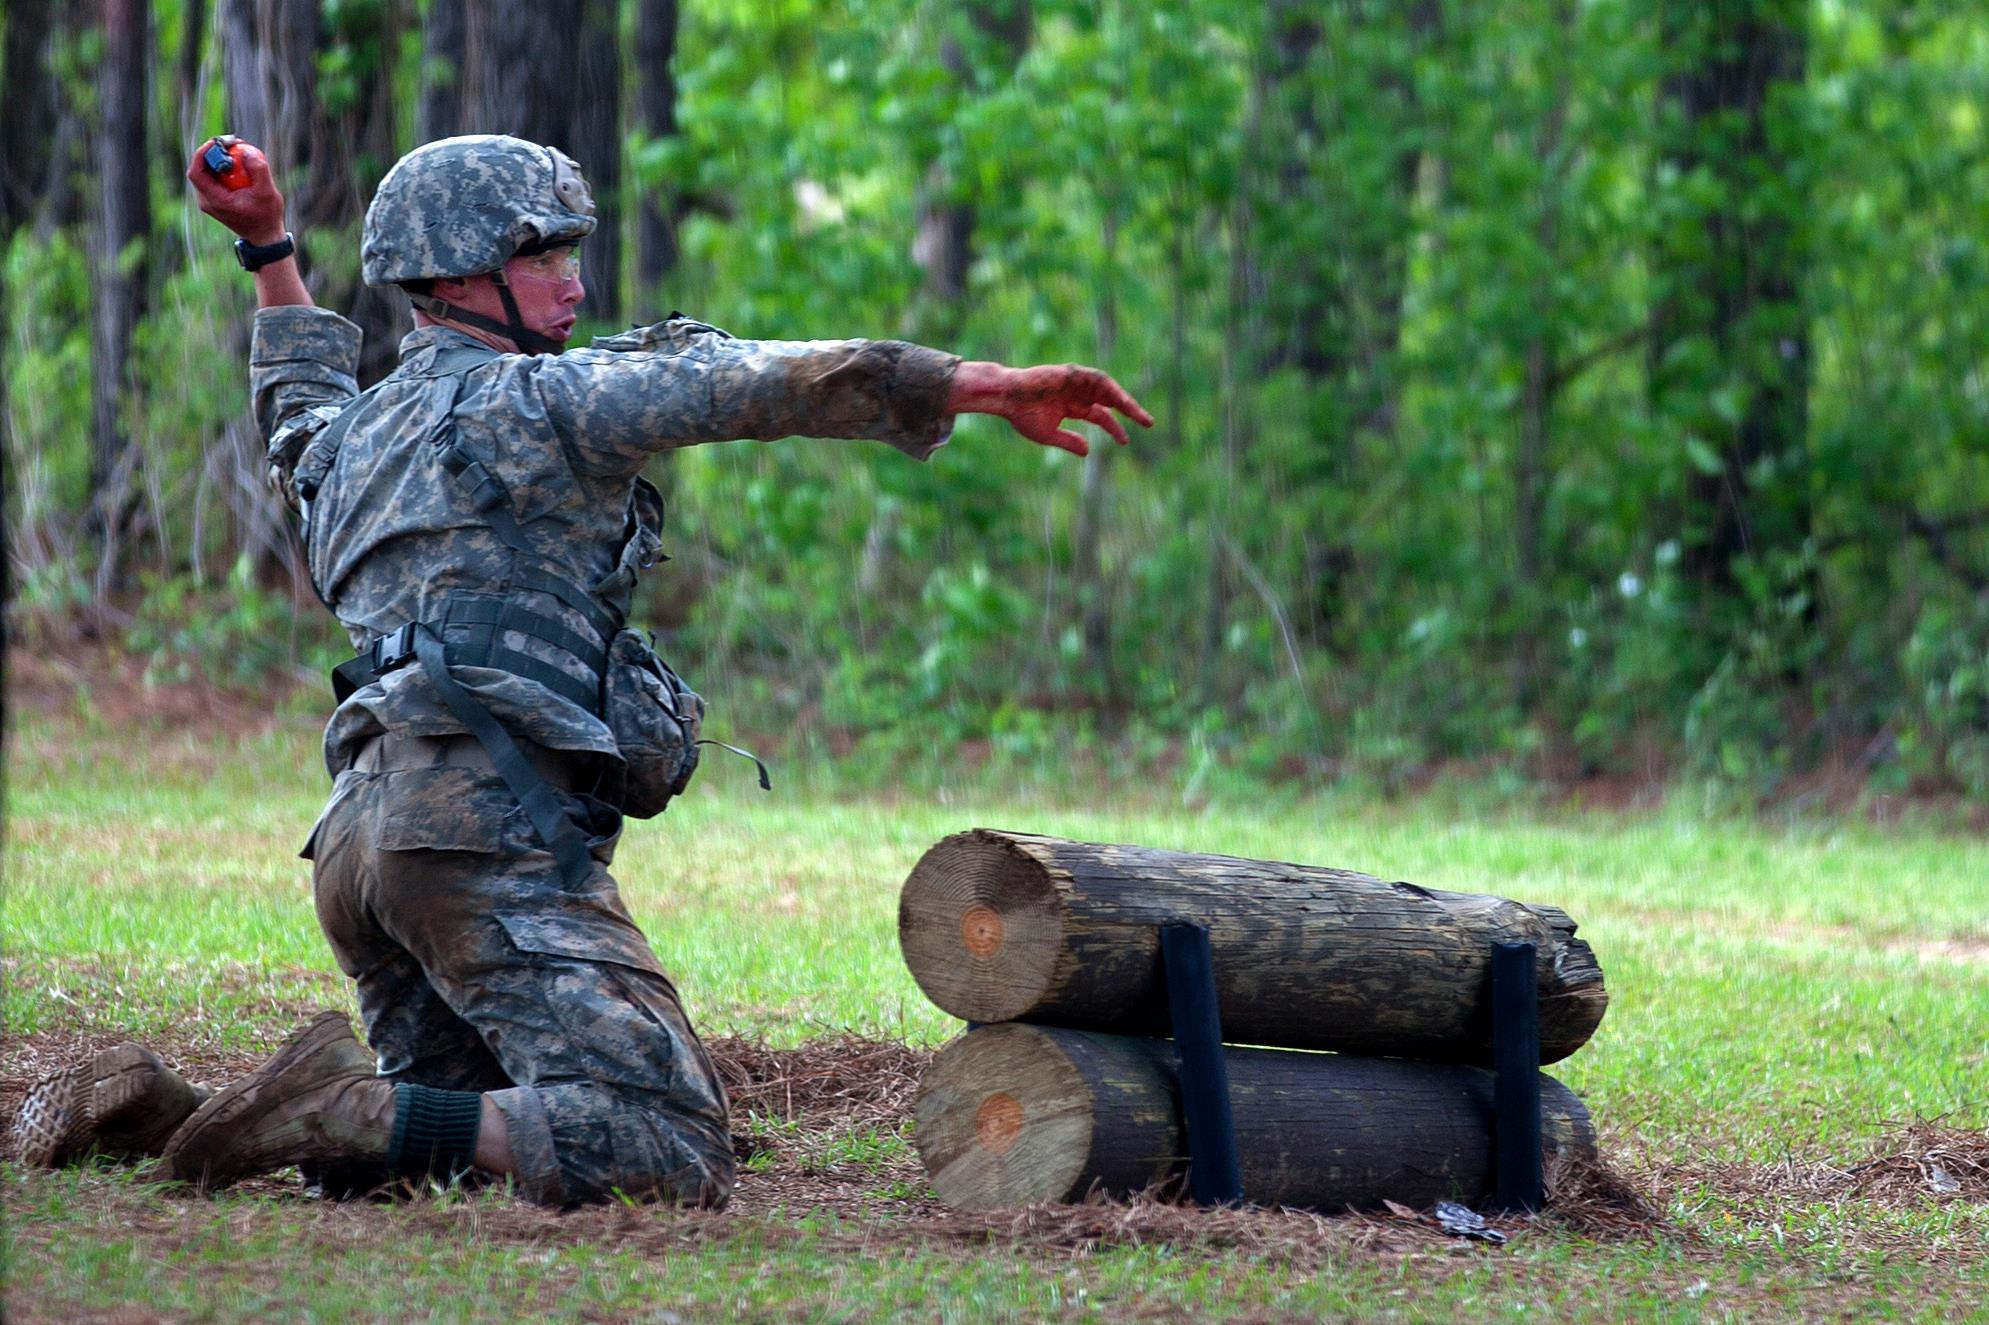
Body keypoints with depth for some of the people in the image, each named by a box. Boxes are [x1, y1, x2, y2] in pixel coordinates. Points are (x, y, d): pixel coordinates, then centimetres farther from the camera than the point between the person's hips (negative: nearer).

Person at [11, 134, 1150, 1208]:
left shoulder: (357, 433, 25)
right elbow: (746, 383, -9)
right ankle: (349, 1112, -27)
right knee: (671, 1158, -20)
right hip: (492, 837, -9)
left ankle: (156, 1111, 9)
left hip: (367, 835, 9)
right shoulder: (521, 402, 0)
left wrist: (271, 251, 57)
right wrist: (989, 385, -12)